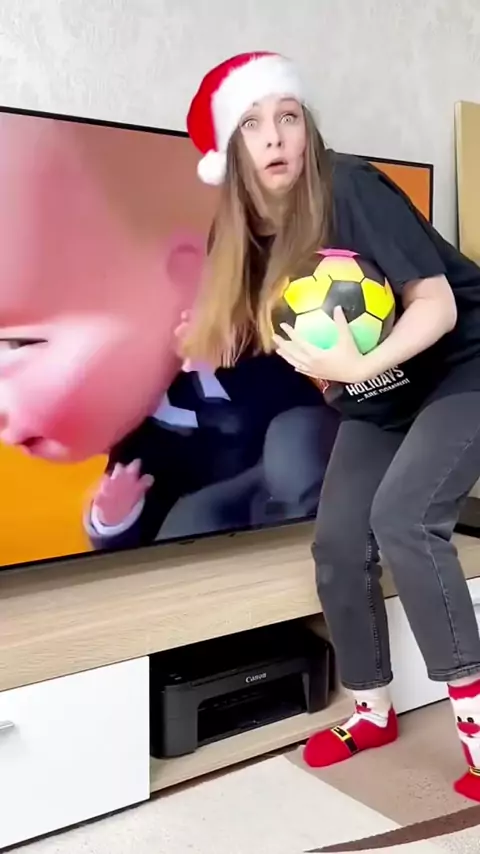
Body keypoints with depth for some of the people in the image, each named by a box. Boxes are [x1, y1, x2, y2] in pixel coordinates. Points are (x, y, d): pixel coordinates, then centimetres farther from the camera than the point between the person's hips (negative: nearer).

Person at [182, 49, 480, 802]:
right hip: (376, 402, 7)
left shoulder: (351, 189, -25)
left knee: (403, 519, -25)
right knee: (339, 546, 0)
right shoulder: (246, 232, -6)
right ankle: (373, 712, 19)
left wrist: (360, 367, -42)